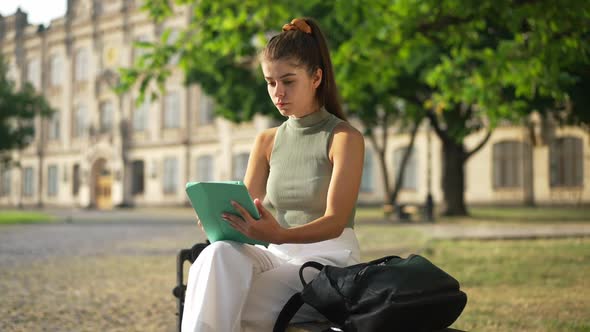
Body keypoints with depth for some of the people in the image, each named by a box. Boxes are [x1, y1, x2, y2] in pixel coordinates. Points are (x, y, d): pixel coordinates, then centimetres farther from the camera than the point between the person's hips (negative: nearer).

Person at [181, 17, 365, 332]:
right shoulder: (267, 141, 12)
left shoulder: (345, 138, -4)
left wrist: (280, 235, -34)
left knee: (224, 304, -28)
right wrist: (219, 218, -19)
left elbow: (335, 221, -15)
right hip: (279, 258, 5)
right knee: (219, 254, -29)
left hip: (329, 262, -5)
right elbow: (245, 210, 7)